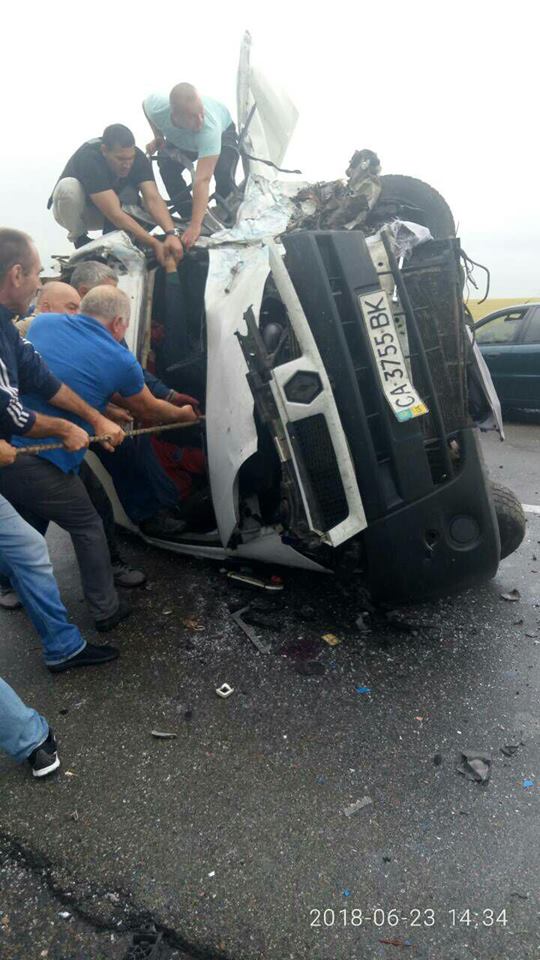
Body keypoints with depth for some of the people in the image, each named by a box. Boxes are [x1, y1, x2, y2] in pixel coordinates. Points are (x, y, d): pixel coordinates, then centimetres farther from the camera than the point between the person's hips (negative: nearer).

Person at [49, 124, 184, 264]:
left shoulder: (137, 157, -22)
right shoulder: (89, 159, -36)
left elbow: (153, 199, -33)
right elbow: (115, 214, -43)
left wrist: (171, 233, -52)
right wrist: (155, 244, -49)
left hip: (105, 214, 4)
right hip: (73, 213, -3)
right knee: (67, 187, -36)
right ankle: (79, 239, -12)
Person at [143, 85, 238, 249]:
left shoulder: (210, 127, -49)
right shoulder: (156, 107, -37)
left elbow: (202, 180, -55)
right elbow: (145, 103, -8)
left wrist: (195, 226, -60)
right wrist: (158, 137, -14)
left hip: (222, 133, -3)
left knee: (224, 174, -29)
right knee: (167, 167, -19)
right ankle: (187, 215, 0)